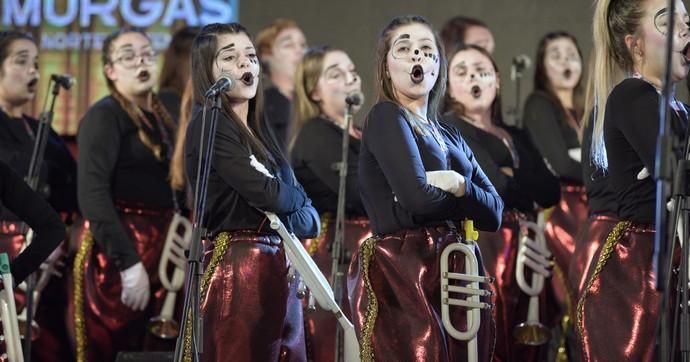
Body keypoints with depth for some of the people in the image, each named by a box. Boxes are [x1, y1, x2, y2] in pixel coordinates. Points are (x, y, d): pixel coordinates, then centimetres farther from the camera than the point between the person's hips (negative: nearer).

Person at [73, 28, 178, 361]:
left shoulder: (161, 118, 16)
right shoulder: (104, 115, -8)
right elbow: (92, 194, -18)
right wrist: (128, 263, -25)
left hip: (160, 251, 7)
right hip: (118, 255, -7)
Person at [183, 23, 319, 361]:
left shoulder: (258, 130, 18)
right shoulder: (209, 124, -6)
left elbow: (309, 217, 14)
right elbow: (266, 193, -16)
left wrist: (286, 220, -8)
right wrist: (298, 196, 4)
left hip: (277, 269, 8)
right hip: (233, 270, -8)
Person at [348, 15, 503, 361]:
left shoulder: (450, 137, 22)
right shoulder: (385, 116, -2)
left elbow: (494, 213, 11)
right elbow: (417, 197, -17)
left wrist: (459, 186, -8)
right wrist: (466, 199, 3)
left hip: (458, 274, 7)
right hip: (402, 276, -7)